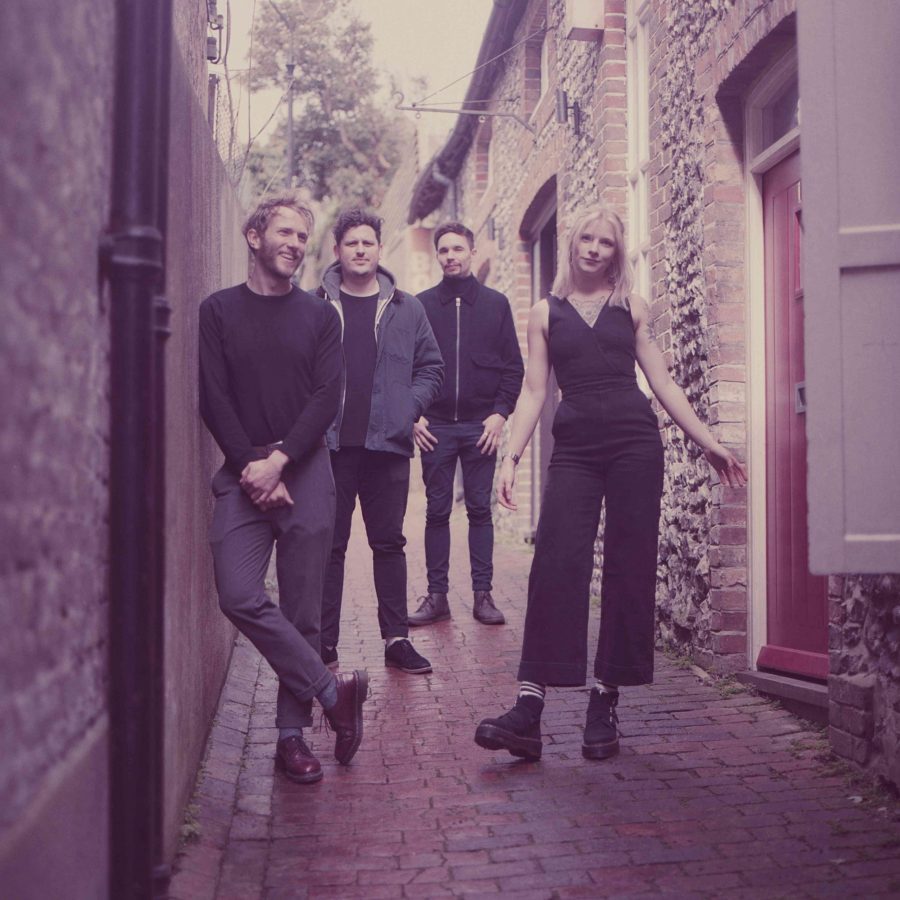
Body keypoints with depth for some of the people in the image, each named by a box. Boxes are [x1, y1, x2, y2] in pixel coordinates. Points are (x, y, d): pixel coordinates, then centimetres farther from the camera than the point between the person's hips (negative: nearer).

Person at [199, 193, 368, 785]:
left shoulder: (319, 316, 11)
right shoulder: (219, 311, 9)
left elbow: (327, 398, 1)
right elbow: (213, 398, 1)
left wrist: (280, 459, -11)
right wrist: (252, 464, -10)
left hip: (306, 474, 0)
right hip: (244, 475, 0)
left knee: (302, 609, 0)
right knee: (240, 595, -17)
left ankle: (293, 734, 11)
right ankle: (334, 692, -5)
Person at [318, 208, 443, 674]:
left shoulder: (406, 309, 10)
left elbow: (431, 367, 13)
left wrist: (407, 409, -1)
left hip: (387, 443, 2)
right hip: (330, 444, -1)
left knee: (389, 543, 8)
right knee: (328, 544, 5)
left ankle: (396, 638, 16)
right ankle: (325, 643, 13)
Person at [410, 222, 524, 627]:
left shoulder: (496, 304, 7)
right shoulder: (422, 305, 7)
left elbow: (514, 366, 6)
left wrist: (500, 412, -5)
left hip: (481, 426, 0)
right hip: (435, 427, 0)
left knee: (480, 510, 3)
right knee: (437, 512, 3)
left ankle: (483, 594, 8)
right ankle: (437, 595, 9)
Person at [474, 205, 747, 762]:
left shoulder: (632, 309, 13)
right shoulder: (546, 314, 12)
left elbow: (663, 383, 12)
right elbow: (534, 392, 8)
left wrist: (709, 443, 8)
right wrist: (513, 456, -3)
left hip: (635, 443, 1)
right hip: (575, 448, -1)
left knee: (629, 569, -1)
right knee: (555, 567, -11)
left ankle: (606, 705, 9)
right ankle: (529, 713, -12)